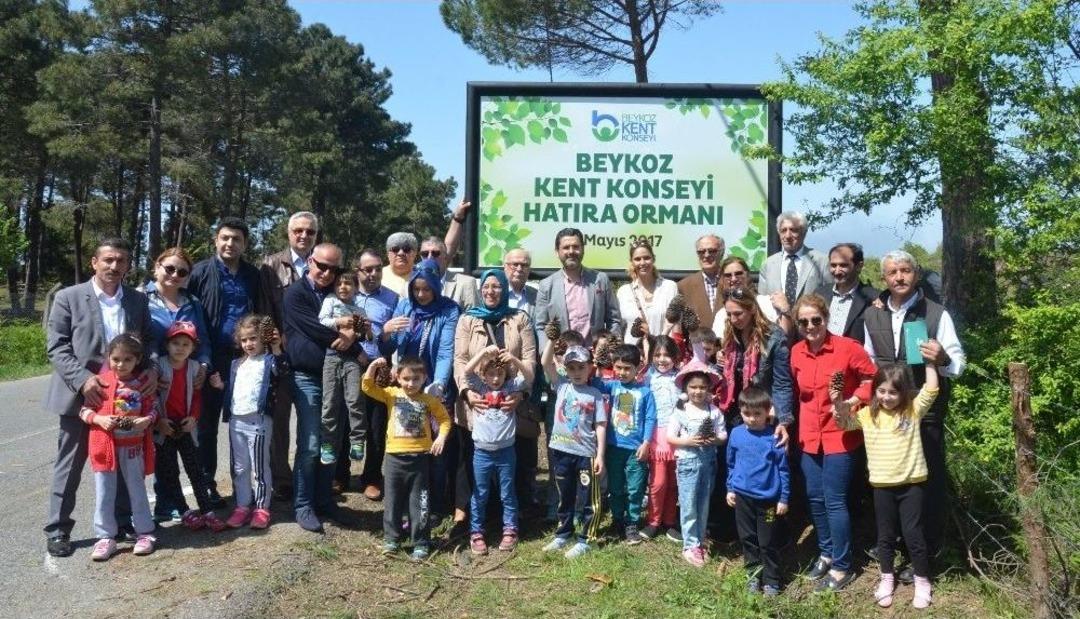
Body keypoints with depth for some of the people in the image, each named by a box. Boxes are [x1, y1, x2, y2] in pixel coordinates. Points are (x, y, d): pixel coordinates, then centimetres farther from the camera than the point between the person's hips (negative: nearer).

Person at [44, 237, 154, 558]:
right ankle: (58, 530, 19)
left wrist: (153, 369, -11)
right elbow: (56, 347, -7)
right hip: (80, 396, -3)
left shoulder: (138, 300, 6)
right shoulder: (68, 297, -3)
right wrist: (82, 379, -20)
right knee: (69, 466, 7)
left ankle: (123, 521, 28)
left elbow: (148, 342, 9)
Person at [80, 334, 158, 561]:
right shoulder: (100, 382, -5)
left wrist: (146, 420, -18)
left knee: (137, 489, 11)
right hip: (105, 444, 0)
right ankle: (105, 537, 18)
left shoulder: (142, 384, -2)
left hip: (133, 445, 0)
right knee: (104, 492, 6)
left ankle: (145, 533, 21)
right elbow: (84, 410, -3)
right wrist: (100, 419, -20)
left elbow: (152, 409, 2)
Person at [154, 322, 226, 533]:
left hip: (186, 425, 2)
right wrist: (158, 420, -13)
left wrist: (194, 417, -6)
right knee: (169, 472, 4)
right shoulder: (159, 366, -8)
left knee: (195, 469, 2)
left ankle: (207, 510, 4)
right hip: (164, 426, -1)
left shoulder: (195, 367, 1)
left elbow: (198, 395, 7)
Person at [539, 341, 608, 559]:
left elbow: (600, 426, -4)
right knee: (564, 497, 17)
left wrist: (600, 455, -9)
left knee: (588, 500, 4)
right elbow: (545, 363, -8)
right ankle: (562, 535, 31)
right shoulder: (561, 385, 3)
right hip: (561, 451, 3)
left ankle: (584, 540, 16)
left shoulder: (595, 394, -2)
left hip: (585, 453, -2)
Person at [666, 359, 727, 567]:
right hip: (687, 461, -3)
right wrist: (688, 441, -19)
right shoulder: (680, 411, -6)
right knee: (688, 506, 1)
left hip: (708, 461, 3)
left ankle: (699, 542, 27)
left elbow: (723, 435, 4)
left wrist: (715, 440, -17)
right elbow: (670, 437, -5)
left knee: (703, 505, 13)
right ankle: (690, 546, 10)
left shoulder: (714, 411, 0)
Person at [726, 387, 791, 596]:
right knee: (748, 538, 13)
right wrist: (730, 488, 12)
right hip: (742, 496, 3)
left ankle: (771, 581, 19)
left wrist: (784, 498, -4)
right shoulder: (736, 434, -1)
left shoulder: (774, 437, -11)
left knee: (768, 542, 6)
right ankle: (754, 575, 27)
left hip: (768, 498, -3)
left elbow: (783, 469, -5)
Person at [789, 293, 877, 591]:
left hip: (840, 436, -5)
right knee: (815, 497, 12)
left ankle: (842, 566, 12)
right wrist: (803, 416, 7)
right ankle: (826, 552, 31)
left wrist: (855, 400, -16)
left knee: (834, 501, -2)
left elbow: (872, 377, -5)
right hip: (809, 436, 5)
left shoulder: (847, 347, -15)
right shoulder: (796, 352, 1)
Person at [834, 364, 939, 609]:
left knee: (913, 534, 5)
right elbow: (844, 423, 5)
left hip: (912, 483, -2)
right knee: (885, 534, 15)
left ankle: (922, 581, 24)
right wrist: (839, 405, -12)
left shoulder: (913, 409, -4)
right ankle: (887, 578, 31)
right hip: (882, 485, 3)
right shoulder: (868, 414, 3)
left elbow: (931, 389, -13)